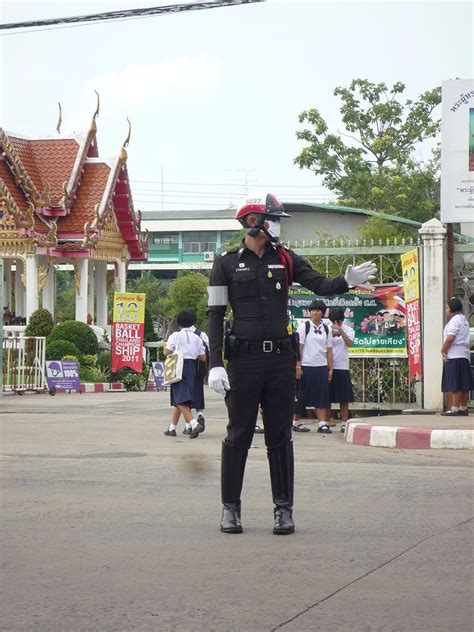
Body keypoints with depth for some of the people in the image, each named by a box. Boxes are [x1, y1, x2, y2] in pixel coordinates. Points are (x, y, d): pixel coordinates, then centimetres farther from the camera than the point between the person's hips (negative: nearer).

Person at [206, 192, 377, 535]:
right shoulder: (227, 263, 2)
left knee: (280, 436, 5)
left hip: (281, 358, 3)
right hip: (244, 358, -3)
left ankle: (284, 508, 9)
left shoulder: (286, 259, 11)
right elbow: (216, 315, 0)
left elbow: (319, 284, -3)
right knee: (238, 435, 3)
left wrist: (347, 281, -25)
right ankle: (230, 507, 12)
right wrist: (215, 365, -9)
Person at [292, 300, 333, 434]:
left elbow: (329, 350, 12)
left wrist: (330, 369, 8)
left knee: (322, 396, -1)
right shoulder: (304, 326, -2)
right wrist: (298, 366, -11)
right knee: (302, 396, 3)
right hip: (306, 366, -4)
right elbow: (298, 347, -5)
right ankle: (295, 422, 13)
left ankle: (322, 424, -2)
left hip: (321, 367, 4)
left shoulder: (326, 329, 10)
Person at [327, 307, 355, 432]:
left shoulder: (348, 330, 3)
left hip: (342, 367, -1)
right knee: (327, 397, 4)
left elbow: (349, 343, -14)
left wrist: (340, 330, -23)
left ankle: (344, 423, 7)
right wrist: (331, 335, -18)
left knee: (343, 398, 2)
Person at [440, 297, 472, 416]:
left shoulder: (455, 320, -10)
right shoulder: (464, 320, 20)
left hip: (454, 356, -10)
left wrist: (443, 351, -8)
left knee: (454, 385, -10)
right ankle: (463, 408, 12)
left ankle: (455, 408, -12)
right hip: (464, 354, 10)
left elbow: (450, 338, -21)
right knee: (464, 385, 10)